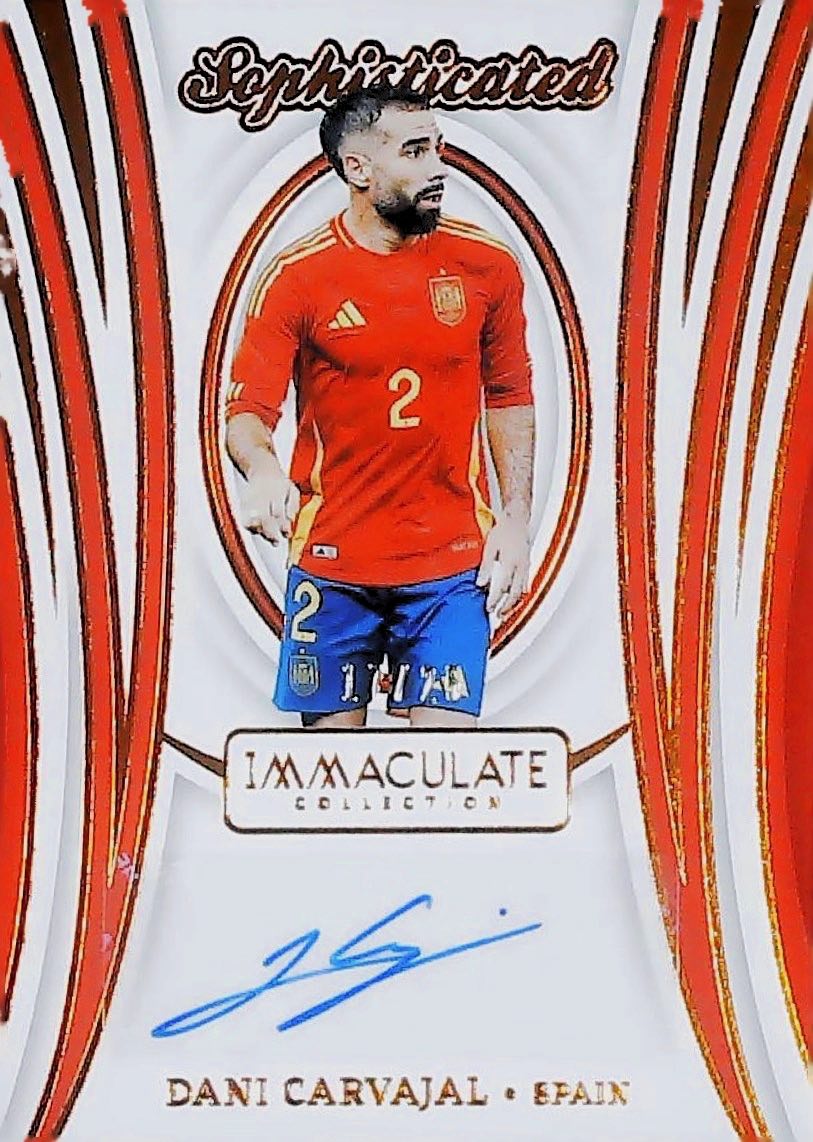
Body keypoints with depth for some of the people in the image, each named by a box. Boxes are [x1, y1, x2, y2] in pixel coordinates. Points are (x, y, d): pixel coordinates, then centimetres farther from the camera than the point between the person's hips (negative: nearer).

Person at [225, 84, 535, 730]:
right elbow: (246, 410, -7)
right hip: (331, 561, 0)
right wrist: (263, 470, -30)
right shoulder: (296, 278, -5)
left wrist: (515, 520, 4)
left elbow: (509, 398, 11)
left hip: (453, 562, 1)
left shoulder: (487, 265, 1)